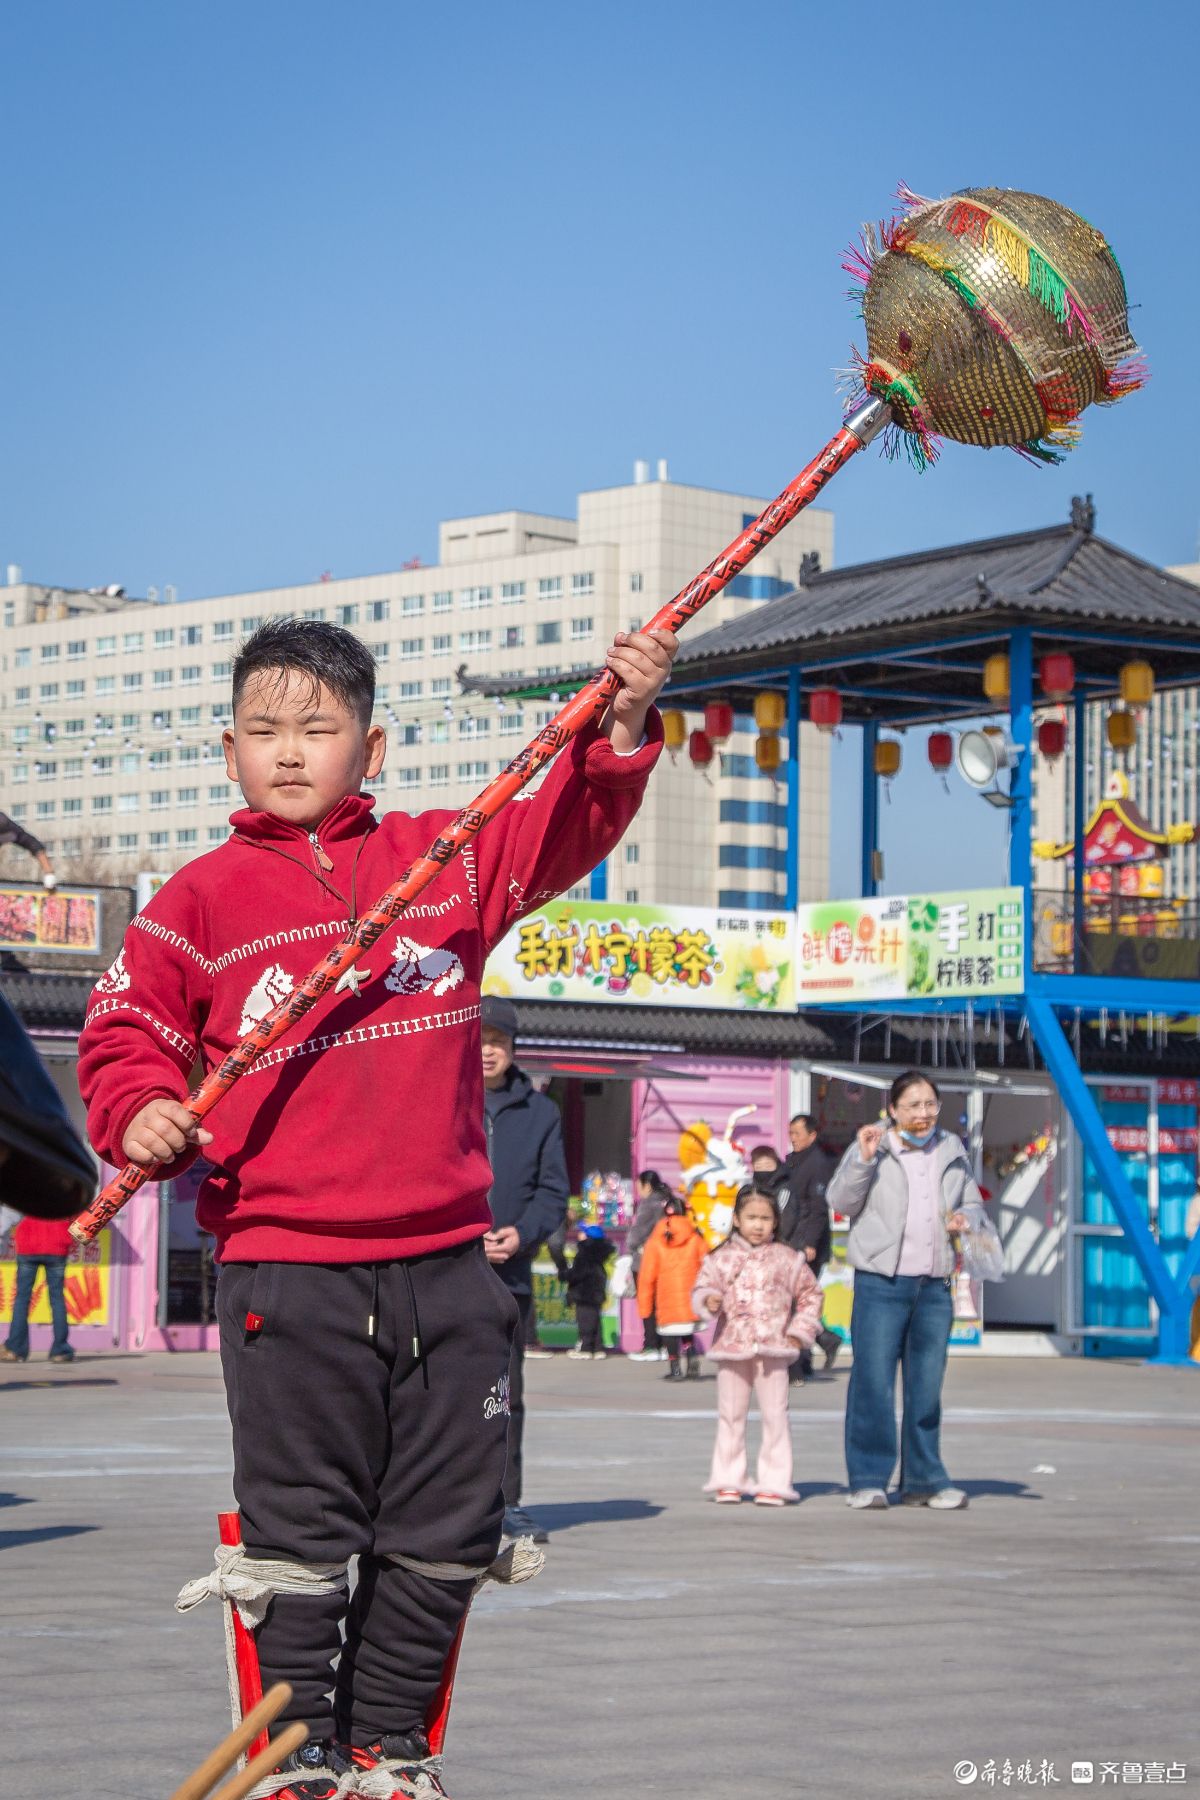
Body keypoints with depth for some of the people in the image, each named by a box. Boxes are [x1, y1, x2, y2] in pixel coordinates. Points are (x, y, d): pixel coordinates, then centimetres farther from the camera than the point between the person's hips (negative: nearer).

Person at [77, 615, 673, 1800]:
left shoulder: (448, 858, 10)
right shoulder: (203, 899, 3)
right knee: (301, 1530, 0)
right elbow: (126, 1027, 3)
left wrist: (620, 730, -10)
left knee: (446, 1527, 9)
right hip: (287, 1269, -3)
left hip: (446, 1262, 3)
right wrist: (141, 1113, -17)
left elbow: (566, 830, 7)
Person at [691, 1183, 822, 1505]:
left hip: (773, 1349, -1)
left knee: (775, 1415, -3)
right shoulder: (722, 1258, 5)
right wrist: (708, 1299, -21)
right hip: (731, 1347, 1)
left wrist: (798, 1331, 4)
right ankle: (728, 1481, 12)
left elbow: (810, 1295, 12)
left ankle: (774, 1482, 1)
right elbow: (702, 1286, 2)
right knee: (730, 1415, 6)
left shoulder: (787, 1259, 5)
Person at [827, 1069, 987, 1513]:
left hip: (934, 1285, 4)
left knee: (927, 1387, 8)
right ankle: (868, 1480, -1)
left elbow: (973, 1202, 23)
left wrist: (966, 1219, 1)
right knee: (873, 1383, -7)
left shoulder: (952, 1151, 14)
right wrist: (863, 1160, -17)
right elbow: (840, 1202, -3)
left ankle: (923, 1480, 15)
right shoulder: (872, 1148, 1)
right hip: (881, 1281, -4)